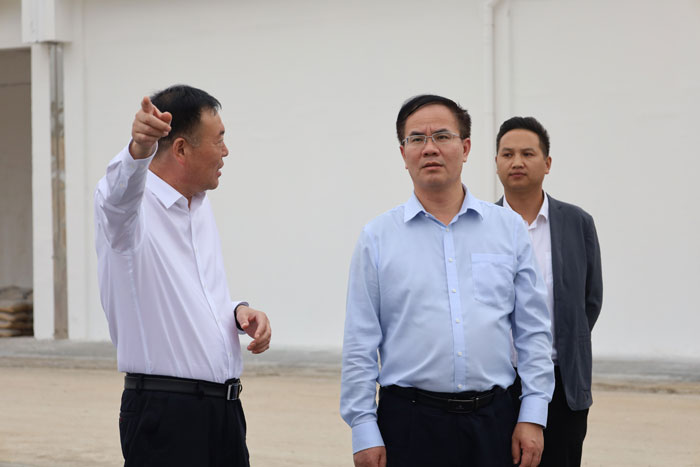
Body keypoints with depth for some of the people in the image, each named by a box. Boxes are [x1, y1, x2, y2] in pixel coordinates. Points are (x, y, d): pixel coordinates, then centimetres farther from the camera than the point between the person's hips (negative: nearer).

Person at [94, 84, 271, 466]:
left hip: (223, 407, 8)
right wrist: (139, 149, -57)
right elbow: (121, 192, -35)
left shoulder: (201, 208, 16)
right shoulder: (131, 205, -10)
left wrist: (239, 312, 4)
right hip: (164, 412, -8)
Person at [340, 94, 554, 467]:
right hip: (410, 422, -1)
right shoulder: (378, 237, 3)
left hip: (492, 422, 1)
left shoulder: (509, 229, 7)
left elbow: (533, 332, 6)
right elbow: (360, 346, 2)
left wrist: (533, 417, -1)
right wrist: (364, 432, -4)